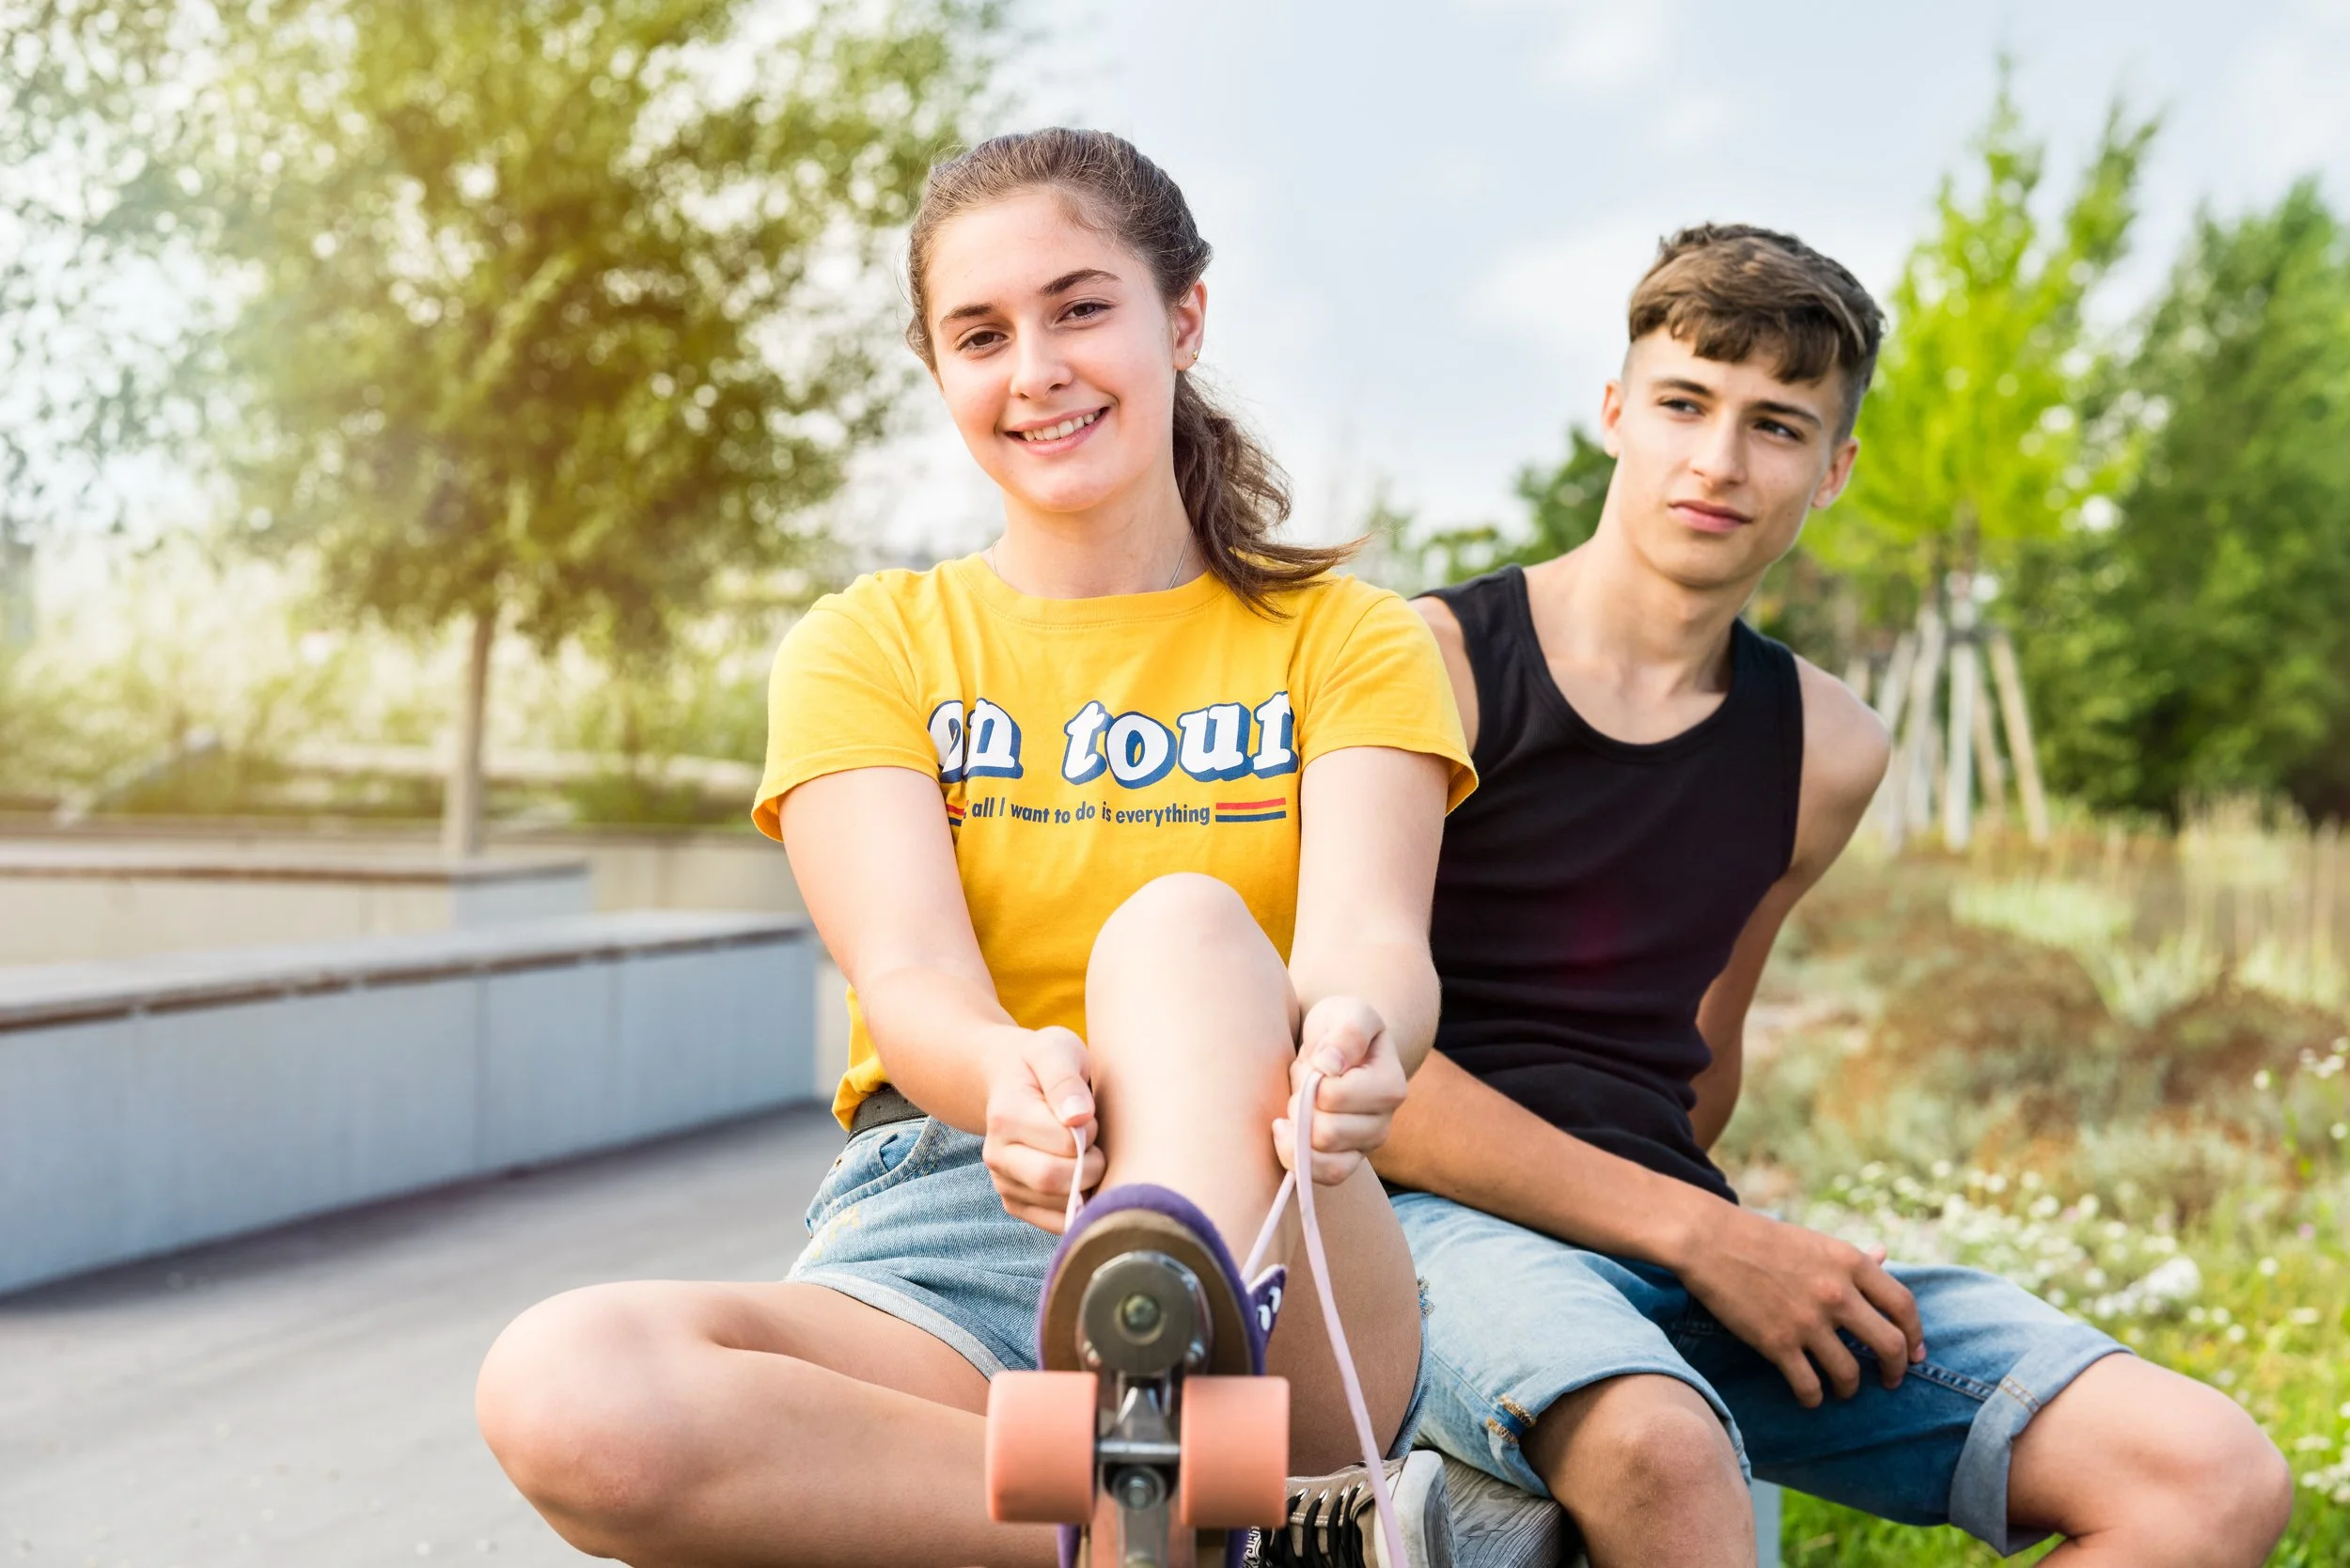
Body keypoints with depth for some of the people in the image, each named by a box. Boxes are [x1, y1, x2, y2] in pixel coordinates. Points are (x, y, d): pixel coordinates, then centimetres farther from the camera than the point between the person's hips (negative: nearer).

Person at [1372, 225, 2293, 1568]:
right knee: (1657, 1450, -41)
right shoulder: (1434, 662, -4)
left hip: (1694, 1244, 6)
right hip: (1453, 1221, -5)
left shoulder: (1829, 751, 12)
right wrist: (1700, 1234, -12)